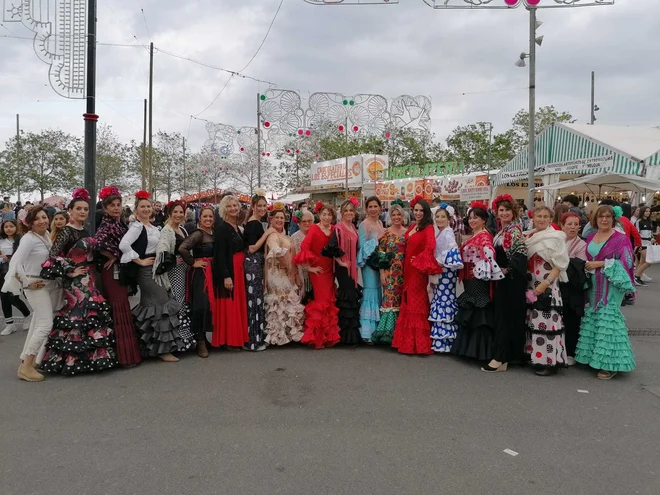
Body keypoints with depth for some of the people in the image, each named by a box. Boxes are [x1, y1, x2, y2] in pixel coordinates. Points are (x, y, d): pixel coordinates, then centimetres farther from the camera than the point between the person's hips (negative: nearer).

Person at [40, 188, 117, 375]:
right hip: (76, 282, -8)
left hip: (89, 280, 8)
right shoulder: (67, 232, -11)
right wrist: (70, 272, -16)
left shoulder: (85, 231, 11)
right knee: (77, 317, -6)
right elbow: (53, 256, -20)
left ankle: (90, 356, 21)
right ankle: (72, 359, 5)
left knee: (93, 316, 10)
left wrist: (92, 276, 11)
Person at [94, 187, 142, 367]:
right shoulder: (106, 225, -12)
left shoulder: (119, 224, 12)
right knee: (119, 311, -5)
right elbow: (98, 244, -30)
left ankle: (126, 353, 21)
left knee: (121, 310, 12)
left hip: (120, 271, 9)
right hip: (112, 271, -9)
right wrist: (115, 256, -16)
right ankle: (124, 355, 1)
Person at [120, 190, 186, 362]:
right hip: (147, 271, -9)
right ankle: (162, 349, 0)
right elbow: (123, 245, -28)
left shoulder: (153, 227, 15)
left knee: (151, 307, 13)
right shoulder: (137, 226, -12)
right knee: (161, 307, -7)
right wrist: (140, 261, -20)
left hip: (156, 270, 9)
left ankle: (152, 346, 23)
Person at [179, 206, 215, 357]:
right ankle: (200, 341, 1)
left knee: (209, 303, 11)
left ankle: (204, 337, 24)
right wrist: (193, 263, -15)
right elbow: (182, 249, -26)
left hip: (211, 272, 7)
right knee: (201, 304, -8)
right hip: (199, 272, -7)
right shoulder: (198, 233, -13)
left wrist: (213, 265, 4)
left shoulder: (213, 233, 9)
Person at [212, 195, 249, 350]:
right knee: (229, 305, -3)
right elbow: (220, 254, -17)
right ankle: (229, 340, 6)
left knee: (239, 303, 12)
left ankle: (238, 337, 21)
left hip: (239, 269, 9)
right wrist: (226, 276, -22)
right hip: (228, 270, -8)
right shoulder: (221, 228, -11)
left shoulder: (237, 227, 13)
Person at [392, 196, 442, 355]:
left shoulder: (428, 228, -14)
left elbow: (430, 247, -31)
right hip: (408, 269, 8)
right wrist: (406, 265, 10)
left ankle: (419, 343, 10)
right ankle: (409, 341, 26)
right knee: (409, 303, 14)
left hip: (418, 270, -8)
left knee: (417, 304, 0)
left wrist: (418, 260, -29)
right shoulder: (412, 227, 11)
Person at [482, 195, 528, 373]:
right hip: (501, 279, 9)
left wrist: (507, 270, -22)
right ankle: (504, 356, 21)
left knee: (505, 317, -7)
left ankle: (500, 359, -4)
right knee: (500, 316, 12)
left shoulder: (514, 230, -11)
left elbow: (521, 254, -20)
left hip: (511, 280, -9)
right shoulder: (501, 230, 15)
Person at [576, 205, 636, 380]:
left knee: (608, 319, -7)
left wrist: (601, 264, -15)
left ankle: (610, 363, 0)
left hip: (611, 286, -6)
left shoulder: (621, 238, -5)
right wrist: (587, 266, -2)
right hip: (593, 285, 6)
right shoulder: (590, 238, 12)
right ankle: (593, 356, 19)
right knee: (593, 319, 9)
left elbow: (626, 262, -13)